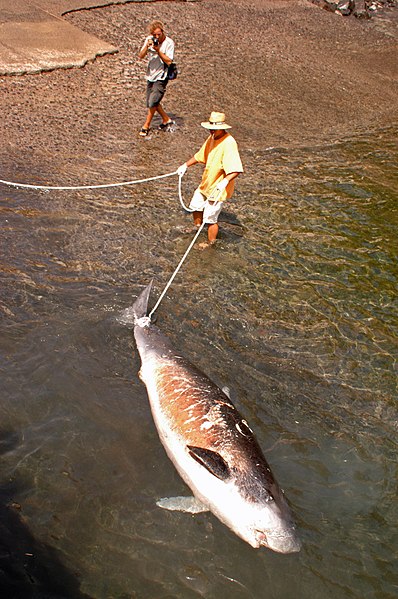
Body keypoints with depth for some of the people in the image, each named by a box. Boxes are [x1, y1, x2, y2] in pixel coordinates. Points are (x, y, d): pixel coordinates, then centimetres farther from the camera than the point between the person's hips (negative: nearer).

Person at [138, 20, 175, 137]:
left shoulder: (169, 43, -12)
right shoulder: (149, 39, 1)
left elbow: (169, 61, -18)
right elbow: (141, 56, -4)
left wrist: (158, 50, -25)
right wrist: (147, 46, -21)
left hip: (161, 77, -6)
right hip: (150, 75, 6)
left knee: (152, 102, -12)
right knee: (152, 102, 14)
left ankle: (146, 125, 6)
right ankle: (166, 120, 33)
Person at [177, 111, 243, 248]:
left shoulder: (229, 143, -26)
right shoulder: (212, 138, 2)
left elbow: (236, 169, -35)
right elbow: (200, 156, 19)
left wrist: (225, 180, -49)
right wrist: (186, 165, 16)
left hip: (218, 188, -9)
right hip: (205, 183, 9)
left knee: (210, 218, 0)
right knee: (195, 206, 26)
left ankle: (210, 243, 25)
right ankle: (197, 228, 55)